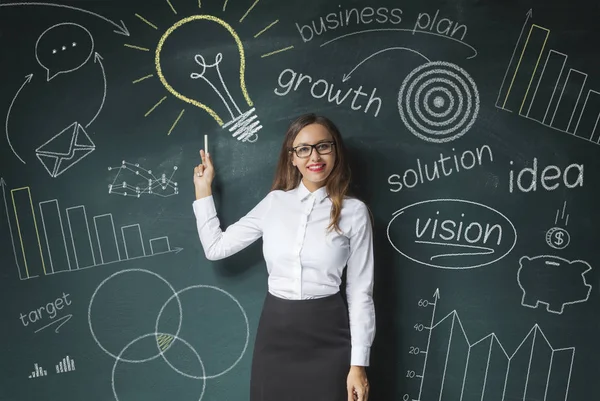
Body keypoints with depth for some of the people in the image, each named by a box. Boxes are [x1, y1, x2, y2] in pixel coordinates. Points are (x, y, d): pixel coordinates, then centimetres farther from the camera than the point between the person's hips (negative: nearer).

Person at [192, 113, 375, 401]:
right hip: (275, 333, 3)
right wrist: (203, 188, 10)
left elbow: (360, 291, -2)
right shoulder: (274, 202, 3)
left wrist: (359, 363, -4)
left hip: (327, 338, -2)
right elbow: (215, 247, 8)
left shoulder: (354, 211, -4)